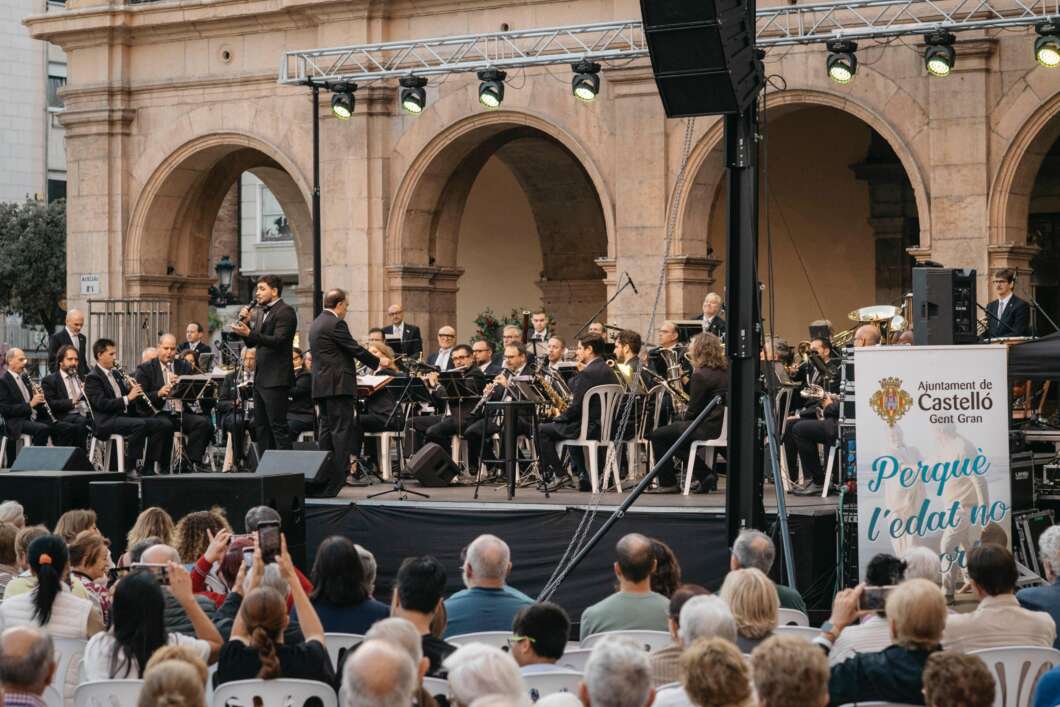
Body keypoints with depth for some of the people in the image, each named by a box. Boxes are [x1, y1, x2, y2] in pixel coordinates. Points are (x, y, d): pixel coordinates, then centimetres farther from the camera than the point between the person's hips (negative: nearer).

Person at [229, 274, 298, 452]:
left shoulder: (285, 311, -10)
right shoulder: (262, 312, 17)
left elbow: (278, 341, -22)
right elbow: (251, 342, 17)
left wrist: (249, 333, -28)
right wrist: (245, 323, 1)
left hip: (276, 379, -9)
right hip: (260, 377, 9)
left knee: (278, 425, -10)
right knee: (261, 426, 11)